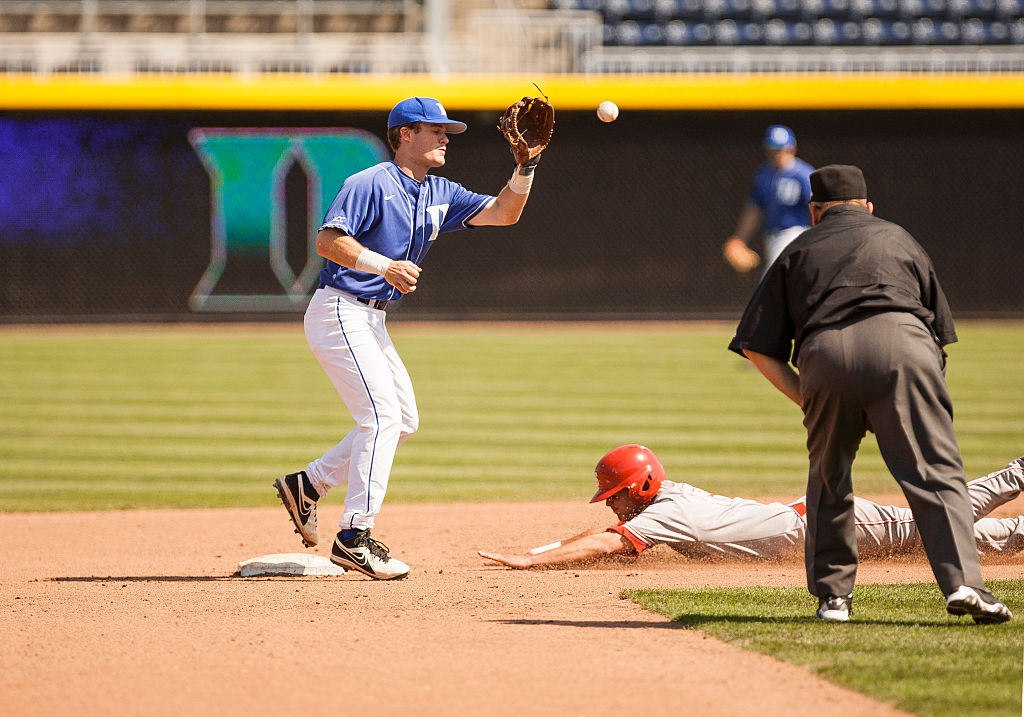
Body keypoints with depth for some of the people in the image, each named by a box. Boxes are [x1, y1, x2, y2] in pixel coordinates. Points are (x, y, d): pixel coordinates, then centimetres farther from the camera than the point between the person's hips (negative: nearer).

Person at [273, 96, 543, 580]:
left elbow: (502, 213, 6)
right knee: (383, 415, -16)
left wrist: (526, 166, -9)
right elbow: (328, 240, -21)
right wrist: (384, 266, -32)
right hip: (339, 313, -9)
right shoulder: (370, 184, -12)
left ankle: (307, 485, 19)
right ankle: (355, 537, -15)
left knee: (404, 421, 11)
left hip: (371, 321, 9)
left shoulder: (440, 195, 13)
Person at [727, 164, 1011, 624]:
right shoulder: (897, 238, 32)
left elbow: (757, 348, 18)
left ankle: (832, 594, 17)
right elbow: (941, 325, 27)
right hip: (902, 339, -1)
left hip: (825, 354, 1)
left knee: (828, 477, 19)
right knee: (936, 469, -5)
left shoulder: (797, 252, 29)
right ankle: (962, 582, -21)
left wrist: (808, 401, 21)